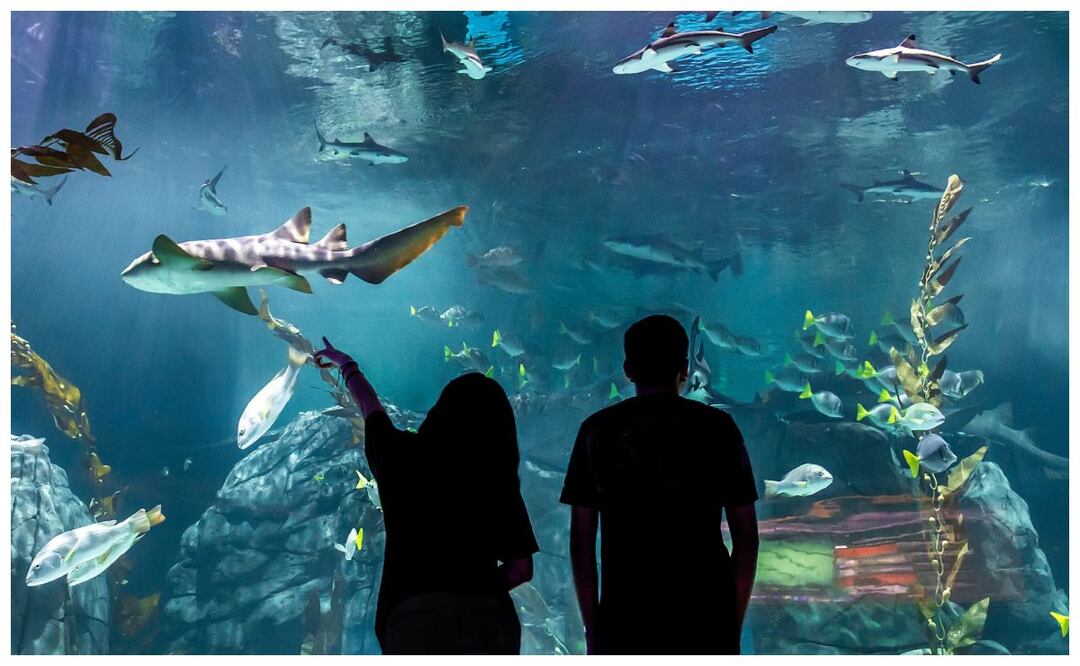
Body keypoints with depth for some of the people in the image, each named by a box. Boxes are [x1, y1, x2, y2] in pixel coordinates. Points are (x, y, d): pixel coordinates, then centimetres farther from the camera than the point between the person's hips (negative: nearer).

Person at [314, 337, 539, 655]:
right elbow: (521, 569, 6)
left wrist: (346, 365, 49)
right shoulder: (498, 482, 7)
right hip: (487, 619, 1)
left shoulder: (401, 456, 8)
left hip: (414, 615, 0)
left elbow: (370, 407, 30)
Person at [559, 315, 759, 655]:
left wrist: (591, 627, 11)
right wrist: (734, 624, 11)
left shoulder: (598, 430, 3)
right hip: (704, 621, -1)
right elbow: (746, 537, 1)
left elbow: (581, 540, 3)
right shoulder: (717, 426, 1)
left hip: (624, 620, 1)